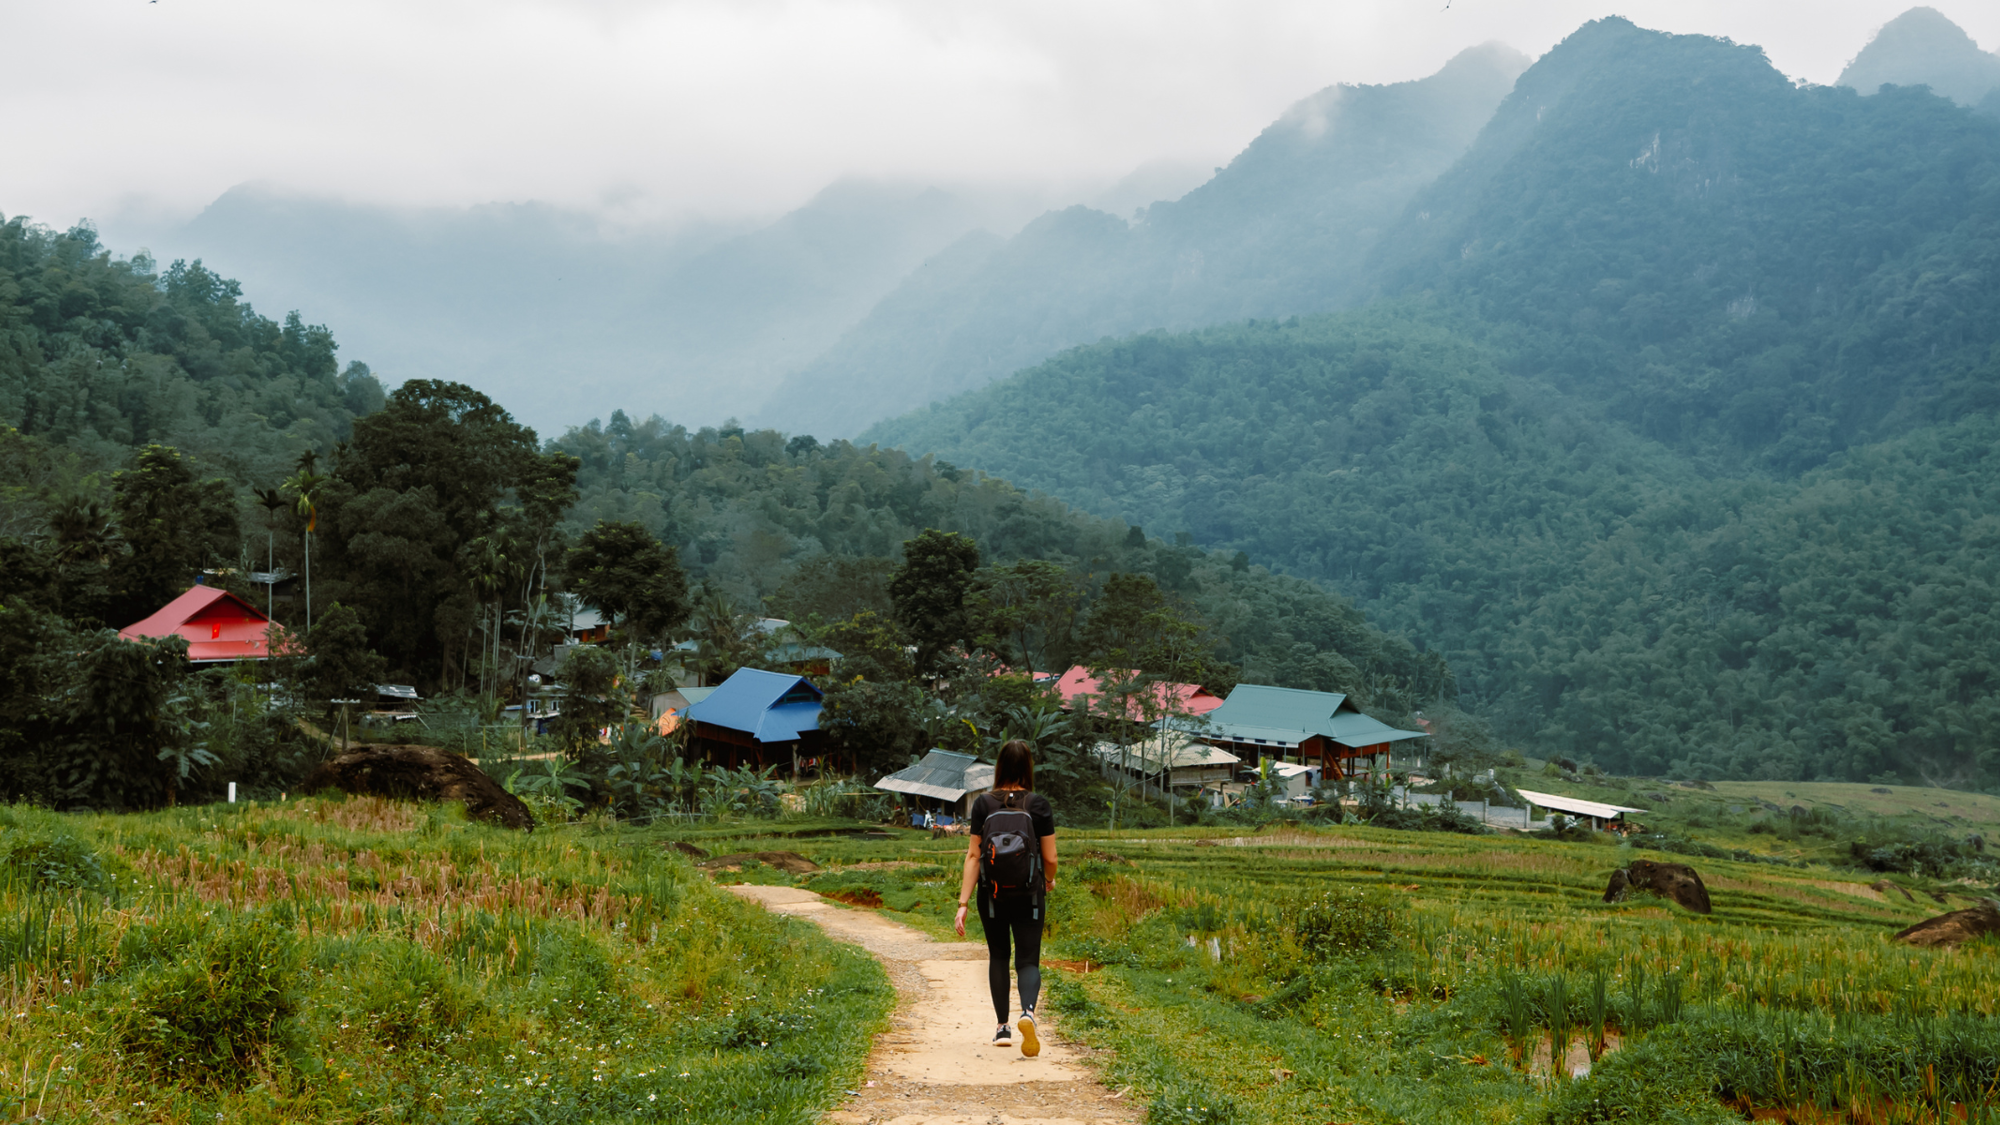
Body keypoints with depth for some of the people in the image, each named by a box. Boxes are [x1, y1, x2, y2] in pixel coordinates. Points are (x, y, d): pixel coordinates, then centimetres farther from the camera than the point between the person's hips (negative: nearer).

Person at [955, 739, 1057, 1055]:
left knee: (998, 956, 19)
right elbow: (1050, 857, -3)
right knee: (1028, 960, 3)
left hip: (991, 894, 1)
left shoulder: (983, 804, -4)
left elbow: (973, 855, -7)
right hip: (1029, 896, -1)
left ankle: (1003, 1027, 22)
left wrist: (963, 903, -7)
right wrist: (1049, 880, 20)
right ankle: (1028, 1011, -27)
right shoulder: (1039, 805, -5)